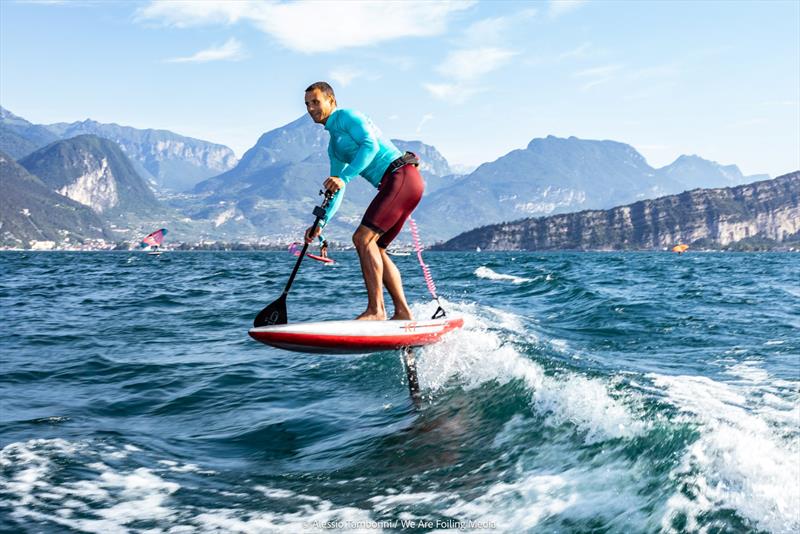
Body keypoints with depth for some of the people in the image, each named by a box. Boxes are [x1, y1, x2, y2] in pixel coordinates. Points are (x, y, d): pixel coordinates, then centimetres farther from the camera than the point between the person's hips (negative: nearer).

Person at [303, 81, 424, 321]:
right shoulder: (333, 146, 27)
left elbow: (370, 144, -17)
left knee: (363, 238, -15)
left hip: (401, 176, -10)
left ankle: (376, 310, -15)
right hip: (396, 184, 10)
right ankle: (403, 312, 9)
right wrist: (320, 223, 19)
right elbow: (336, 191, 28)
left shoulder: (346, 116, 0)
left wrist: (344, 178, -24)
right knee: (374, 249, 9)